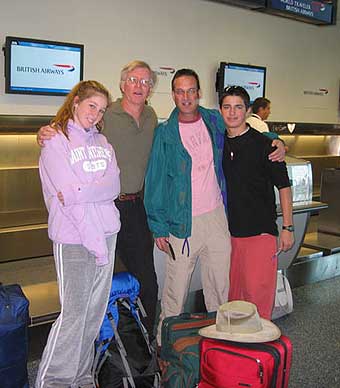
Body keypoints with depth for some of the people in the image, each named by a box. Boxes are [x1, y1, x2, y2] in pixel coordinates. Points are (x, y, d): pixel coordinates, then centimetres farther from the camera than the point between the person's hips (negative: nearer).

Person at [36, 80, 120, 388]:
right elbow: (66, 194, -12)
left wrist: (77, 192, -16)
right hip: (74, 240, -6)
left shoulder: (102, 141, 14)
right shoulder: (56, 141, -3)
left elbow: (113, 186, 1)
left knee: (96, 313, 11)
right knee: (74, 314, -5)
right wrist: (95, 241, -14)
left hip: (107, 234, 6)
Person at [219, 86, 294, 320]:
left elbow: (284, 186, -2)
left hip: (260, 231, -4)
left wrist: (288, 227, -7)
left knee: (258, 292, -4)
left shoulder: (263, 144, -5)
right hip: (228, 232, 5)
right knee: (232, 291, 12)